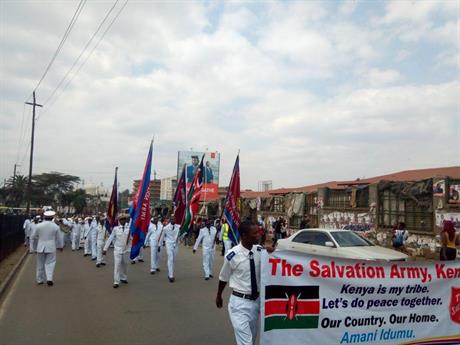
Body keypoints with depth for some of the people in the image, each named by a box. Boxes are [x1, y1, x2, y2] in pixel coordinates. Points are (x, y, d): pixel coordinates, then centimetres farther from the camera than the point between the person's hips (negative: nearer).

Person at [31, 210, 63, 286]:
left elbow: (34, 237, 3)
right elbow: (58, 239, 4)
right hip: (51, 247, -1)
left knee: (40, 264, 12)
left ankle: (40, 280, 20)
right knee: (50, 263, 4)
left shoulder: (39, 226, -4)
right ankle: (49, 278, -10)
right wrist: (60, 246, 19)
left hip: (41, 247, 1)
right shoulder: (55, 226, -4)